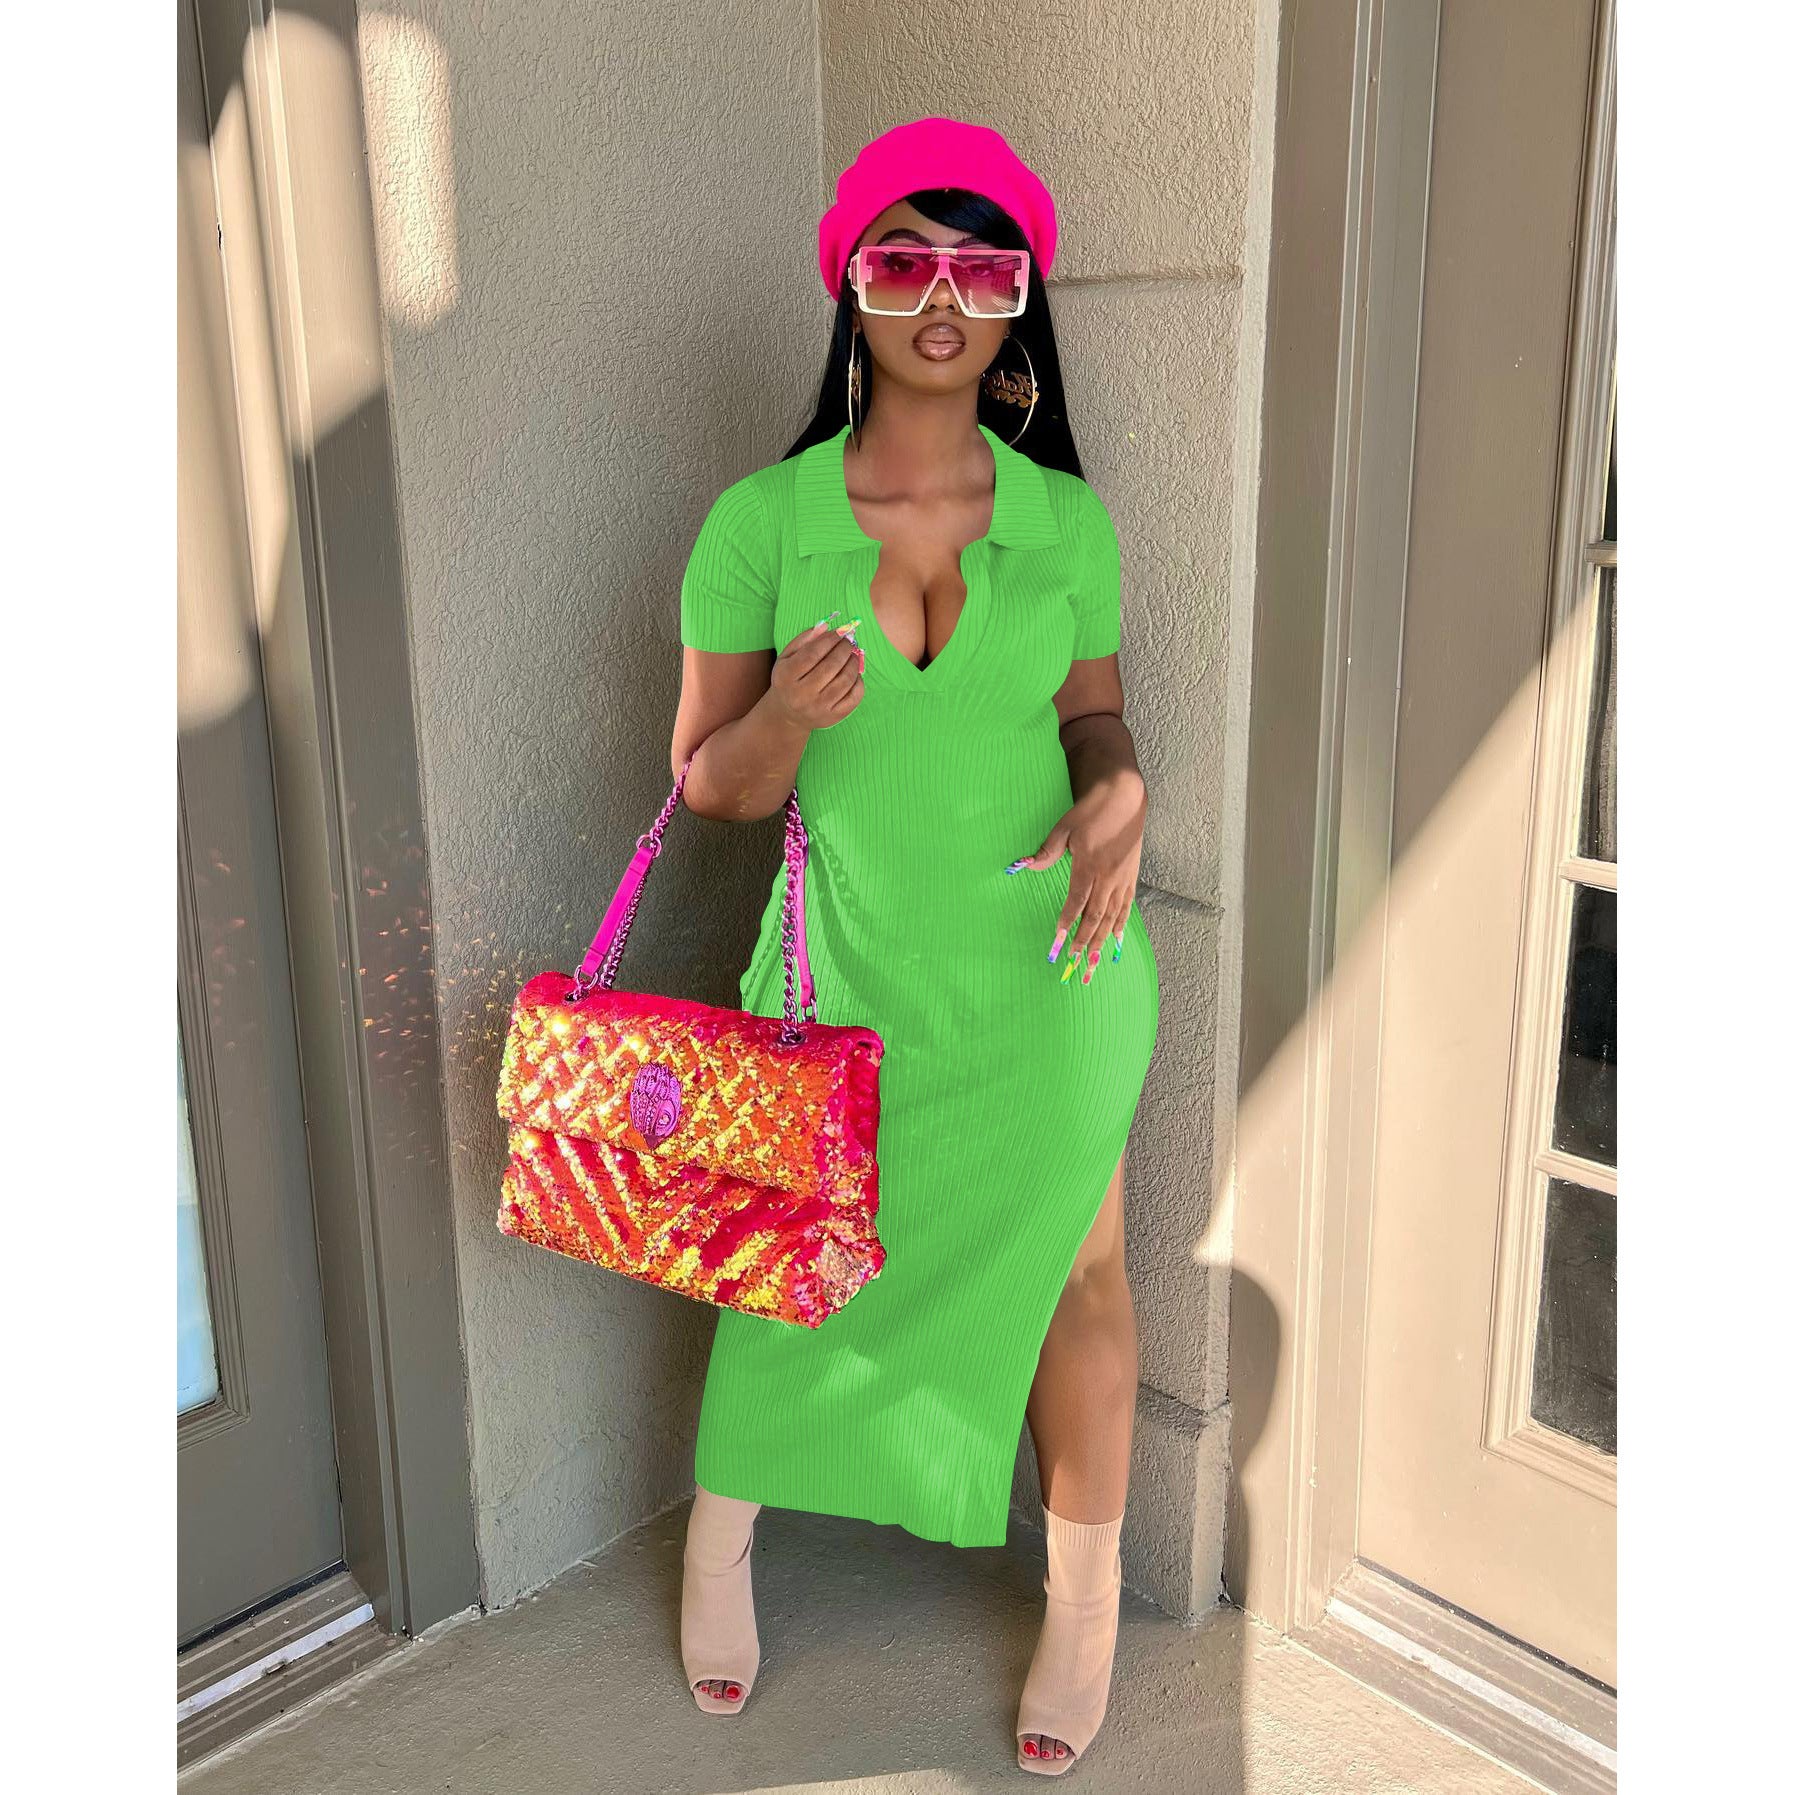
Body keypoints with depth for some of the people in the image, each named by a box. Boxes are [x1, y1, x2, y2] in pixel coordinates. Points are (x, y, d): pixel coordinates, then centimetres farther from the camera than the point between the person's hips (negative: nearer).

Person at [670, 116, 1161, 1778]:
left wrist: (1119, 789, -11)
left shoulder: (1068, 519, -1)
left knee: (1072, 1273, 12)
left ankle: (1084, 1598, 36)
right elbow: (709, 785, -2)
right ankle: (720, 1536, 43)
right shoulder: (760, 519, -6)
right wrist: (790, 714, -24)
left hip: (1049, 971, 2)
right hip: (848, 967, -1)